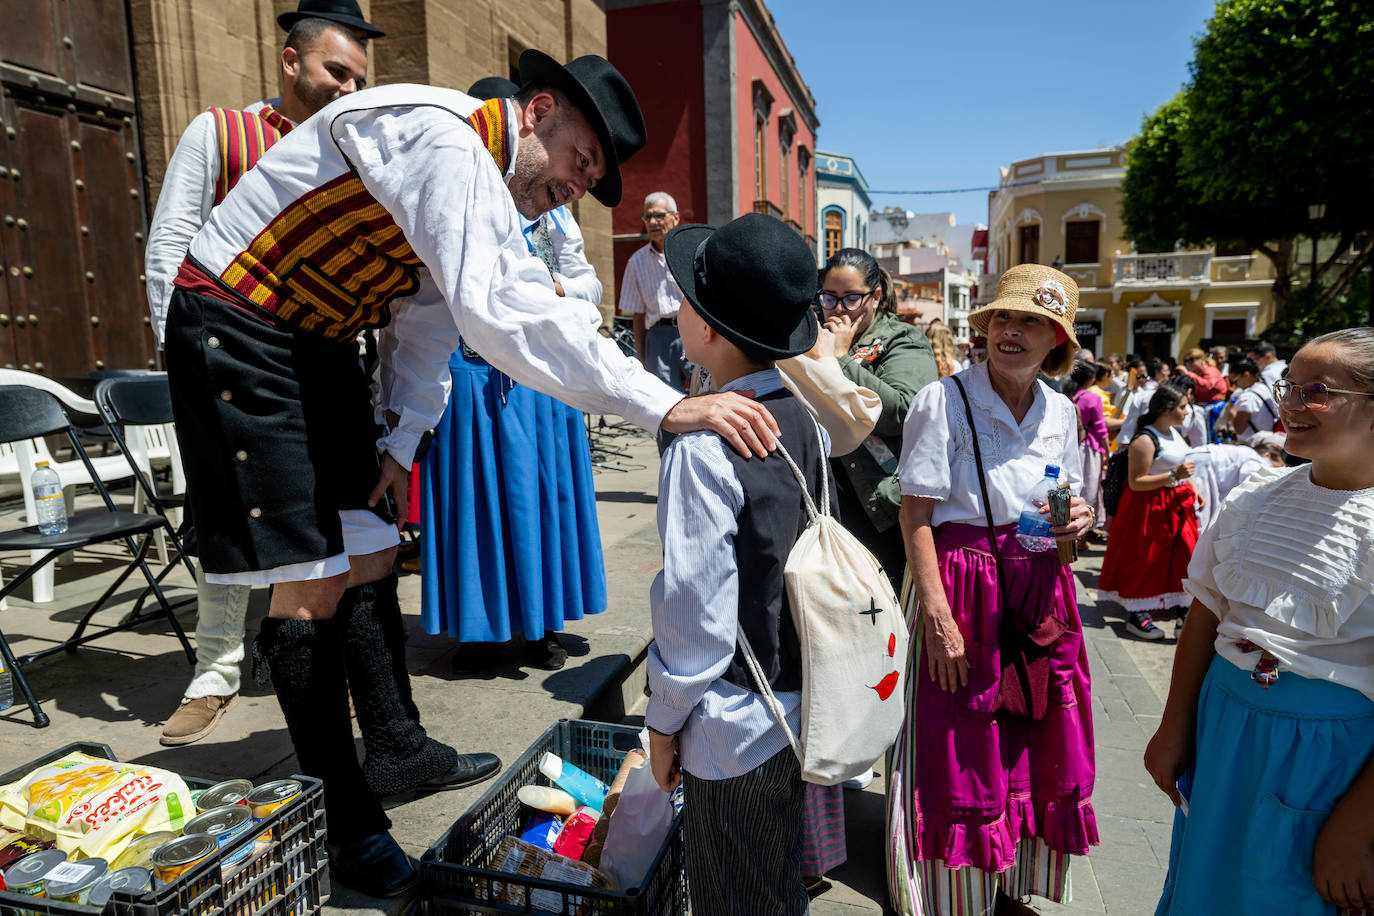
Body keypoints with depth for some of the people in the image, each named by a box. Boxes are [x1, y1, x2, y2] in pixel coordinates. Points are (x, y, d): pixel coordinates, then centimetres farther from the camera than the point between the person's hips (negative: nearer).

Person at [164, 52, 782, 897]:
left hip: (318, 345, 9)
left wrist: (401, 442, 2)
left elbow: (428, 322, 12)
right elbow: (502, 312, -41)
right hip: (238, 330, -9)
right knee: (312, 581, -9)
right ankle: (348, 830, 6)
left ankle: (397, 747, 30)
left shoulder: (485, 190, 6)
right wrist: (667, 407, -44)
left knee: (369, 553, 12)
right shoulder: (441, 138, -25)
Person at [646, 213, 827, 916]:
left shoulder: (704, 447, -25)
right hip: (800, 701, 7)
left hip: (732, 725, -7)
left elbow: (695, 607, -21)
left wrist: (664, 723, -8)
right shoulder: (805, 422, -2)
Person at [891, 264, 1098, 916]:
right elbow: (915, 512, -13)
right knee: (959, 752, 3)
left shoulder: (1061, 412, 8)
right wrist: (936, 611, -19)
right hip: (961, 586, -5)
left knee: (1034, 747, 13)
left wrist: (1076, 521, -4)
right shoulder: (943, 400, -10)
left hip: (1040, 591, 6)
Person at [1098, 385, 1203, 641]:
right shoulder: (1145, 440, -21)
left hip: (1177, 504, 9)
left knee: (1179, 556, 14)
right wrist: (1174, 475, -28)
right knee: (1146, 560, -2)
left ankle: (1173, 605, 30)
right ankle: (1137, 615, 6)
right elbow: (1136, 482, -25)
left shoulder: (1175, 432, 9)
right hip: (1150, 507, -9)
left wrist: (1193, 489, 13)